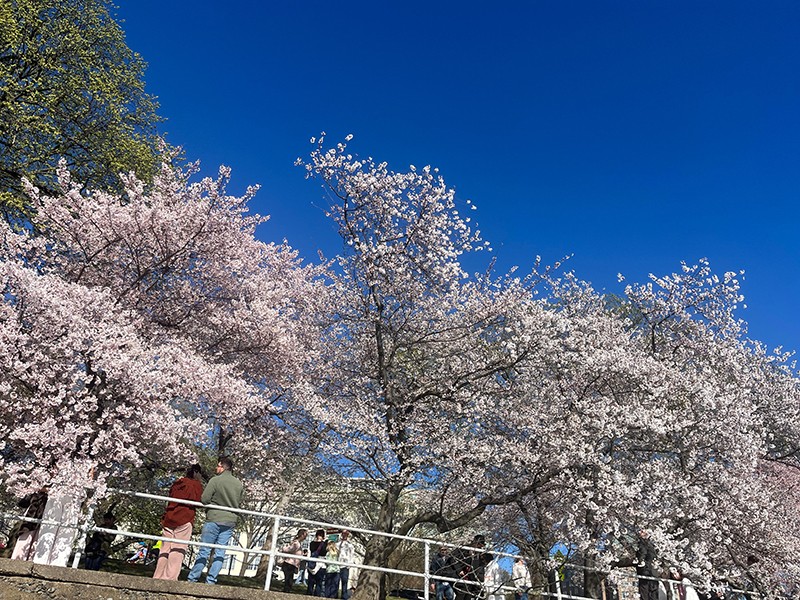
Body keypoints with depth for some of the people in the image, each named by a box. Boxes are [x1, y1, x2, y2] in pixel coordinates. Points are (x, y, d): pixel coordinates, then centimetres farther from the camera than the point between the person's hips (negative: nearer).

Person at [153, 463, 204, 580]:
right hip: (184, 519, -6)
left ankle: (157, 577, 4)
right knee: (178, 548, -9)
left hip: (168, 519, 6)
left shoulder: (177, 484, 20)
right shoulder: (196, 484, 2)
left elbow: (171, 497, 23)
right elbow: (196, 501, -8)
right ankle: (170, 577, -19)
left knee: (165, 549, 7)